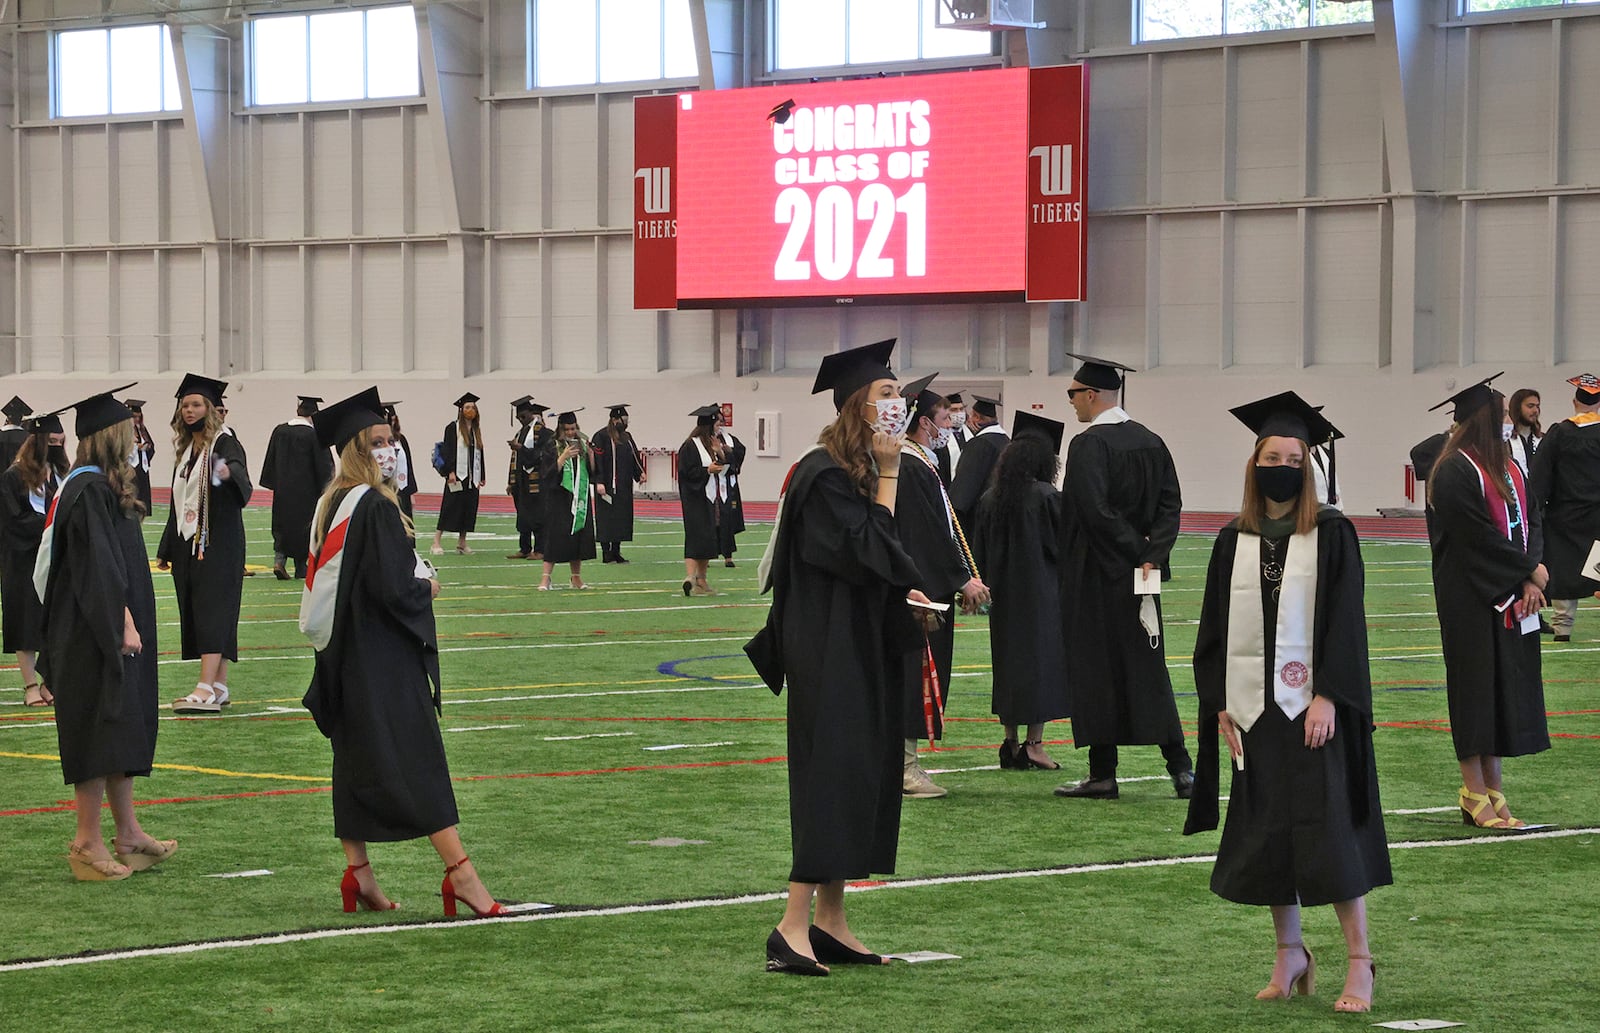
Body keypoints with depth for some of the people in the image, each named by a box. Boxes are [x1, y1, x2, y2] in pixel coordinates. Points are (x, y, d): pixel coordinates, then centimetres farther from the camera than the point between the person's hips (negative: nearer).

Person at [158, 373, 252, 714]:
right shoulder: (185, 450, 16)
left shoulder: (225, 445, -7)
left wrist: (228, 473, -54)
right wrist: (166, 550, 21)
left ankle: (206, 690, -20)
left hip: (218, 542, -8)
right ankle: (219, 687, 12)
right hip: (188, 542, 8)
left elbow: (241, 477, -29)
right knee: (198, 613, 7)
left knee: (212, 612, -13)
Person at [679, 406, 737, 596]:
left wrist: (720, 454, -1)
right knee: (697, 537, -16)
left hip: (715, 500, 8)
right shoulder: (690, 446, -10)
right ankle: (689, 576, -24)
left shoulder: (716, 443, 14)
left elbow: (726, 469, 14)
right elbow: (686, 472, -15)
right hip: (697, 500, -8)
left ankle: (701, 580, 12)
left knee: (708, 540, 8)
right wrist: (707, 470, -21)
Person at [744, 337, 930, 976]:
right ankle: (793, 928, -14)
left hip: (861, 646, 10)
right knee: (831, 775, -13)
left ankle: (829, 924, 13)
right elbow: (866, 550, -22)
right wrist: (887, 473, -17)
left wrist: (900, 594, 8)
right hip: (829, 652, -10)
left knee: (861, 775, 9)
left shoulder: (860, 470, 13)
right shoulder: (824, 475, -17)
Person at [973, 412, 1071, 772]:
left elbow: (980, 552, 7)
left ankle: (1011, 742, 14)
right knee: (1041, 660, 1)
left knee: (1009, 663, 13)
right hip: (1041, 594, -5)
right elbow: (1065, 544, -9)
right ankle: (1033, 744, -2)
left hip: (1003, 596, 5)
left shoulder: (990, 498, 2)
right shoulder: (1047, 497, -14)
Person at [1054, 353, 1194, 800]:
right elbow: (1171, 504, 6)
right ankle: (1180, 767, 6)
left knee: (1096, 672, 1)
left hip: (1095, 578, -7)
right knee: (1148, 670, 12)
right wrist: (1150, 554, -4)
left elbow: (1093, 510, -23)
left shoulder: (1089, 445, -14)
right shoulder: (1150, 442, 9)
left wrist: (1134, 548, -13)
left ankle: (1102, 775, 4)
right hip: (1139, 578, 7)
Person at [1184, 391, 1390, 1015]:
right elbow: (1216, 627, 9)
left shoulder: (1330, 533, -3)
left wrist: (1329, 697, -15)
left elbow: (1345, 619, -7)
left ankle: (1359, 961, -1)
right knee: (1266, 832, 7)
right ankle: (1290, 953, 19)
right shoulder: (1234, 541, 8)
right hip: (1253, 703, 4)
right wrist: (1220, 703, 1)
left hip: (1315, 703, -4)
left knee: (1329, 829, -7)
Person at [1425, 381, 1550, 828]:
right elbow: (1480, 537, -18)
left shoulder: (1508, 467, 12)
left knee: (1505, 690, 8)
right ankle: (1476, 796, 3)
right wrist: (1531, 569, -11)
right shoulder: (1455, 473, -13)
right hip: (1472, 602, -8)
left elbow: (1531, 521, 9)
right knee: (1476, 687, -3)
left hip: (1511, 601, 8)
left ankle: (1492, 787, 13)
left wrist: (1532, 579, -6)